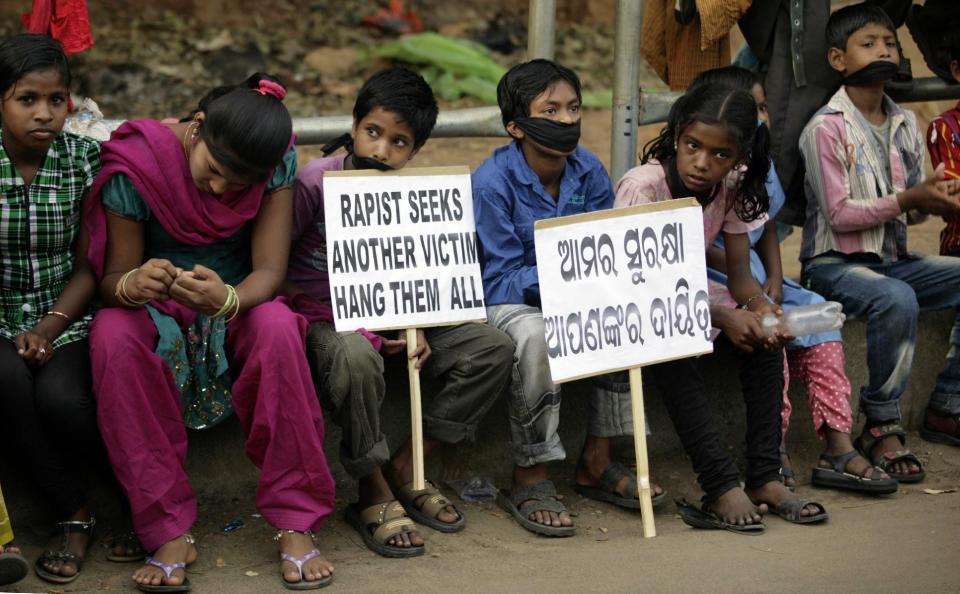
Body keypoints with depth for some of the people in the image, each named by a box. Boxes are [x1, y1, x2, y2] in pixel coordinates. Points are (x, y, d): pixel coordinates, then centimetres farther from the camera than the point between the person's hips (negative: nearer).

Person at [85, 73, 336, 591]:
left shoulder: (275, 162, -12)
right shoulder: (135, 166, -16)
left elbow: (269, 270, -17)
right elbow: (111, 279, -12)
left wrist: (228, 299, -41)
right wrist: (131, 285, -38)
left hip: (234, 314, 1)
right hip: (155, 316, -1)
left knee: (277, 326, -34)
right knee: (112, 334, -35)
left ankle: (295, 524, -26)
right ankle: (169, 533, -30)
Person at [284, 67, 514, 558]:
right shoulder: (314, 182, -13)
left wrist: (415, 328, -6)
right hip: (322, 321, -6)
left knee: (493, 348, -9)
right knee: (356, 357, -42)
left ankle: (406, 468, -3)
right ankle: (373, 493, -19)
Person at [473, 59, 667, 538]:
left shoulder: (589, 171, 0)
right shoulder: (492, 183, -17)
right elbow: (499, 278, -17)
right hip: (508, 301, -5)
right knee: (536, 336, -38)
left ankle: (596, 463, -8)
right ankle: (529, 479, -22)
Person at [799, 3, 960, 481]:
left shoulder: (904, 124, 12)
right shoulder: (826, 128, -10)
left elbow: (912, 204, 16)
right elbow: (839, 215, -14)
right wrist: (907, 199, -21)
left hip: (893, 259, 8)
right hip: (834, 263, -8)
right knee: (896, 300, -37)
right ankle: (881, 424, -21)